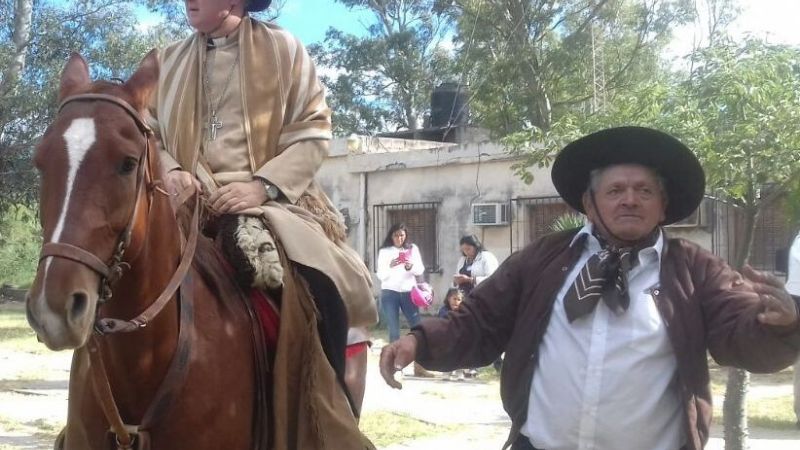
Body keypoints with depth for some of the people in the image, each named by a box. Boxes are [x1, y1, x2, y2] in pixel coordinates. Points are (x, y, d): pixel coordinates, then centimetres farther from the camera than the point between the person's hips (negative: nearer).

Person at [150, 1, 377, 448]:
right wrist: (170, 171, -5)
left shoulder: (283, 48, 5)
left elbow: (313, 133, -1)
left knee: (321, 293, -26)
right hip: (191, 209, 4)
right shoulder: (169, 60, 16)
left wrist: (262, 185, -16)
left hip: (275, 203, -3)